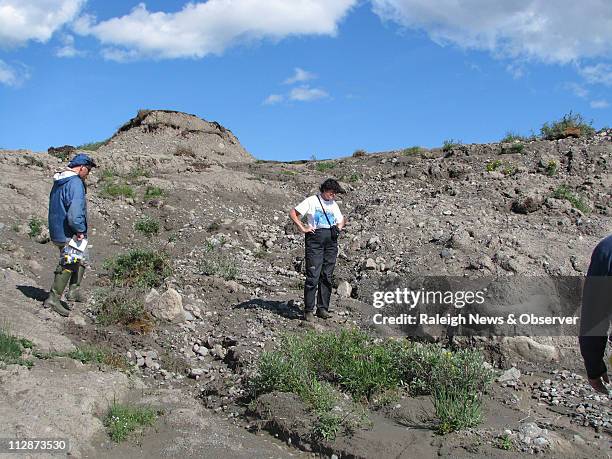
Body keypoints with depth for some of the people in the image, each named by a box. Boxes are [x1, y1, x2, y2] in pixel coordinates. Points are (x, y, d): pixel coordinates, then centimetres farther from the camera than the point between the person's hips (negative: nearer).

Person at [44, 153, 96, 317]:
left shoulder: (58, 182, 13)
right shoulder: (76, 183, -19)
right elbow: (75, 213, -28)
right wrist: (80, 230, -16)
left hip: (56, 231, 10)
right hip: (69, 234, -10)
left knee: (81, 260, 21)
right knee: (67, 265, -2)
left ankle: (74, 290, 24)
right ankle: (54, 298, 3)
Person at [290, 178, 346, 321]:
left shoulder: (333, 204, 21)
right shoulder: (311, 201, 4)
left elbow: (342, 220, 30)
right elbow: (293, 213, -1)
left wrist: (338, 228, 8)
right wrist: (302, 228, -10)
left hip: (331, 239, 6)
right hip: (315, 237, -6)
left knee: (327, 276, 6)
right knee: (313, 276, -10)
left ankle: (323, 308, 13)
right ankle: (308, 310, -4)